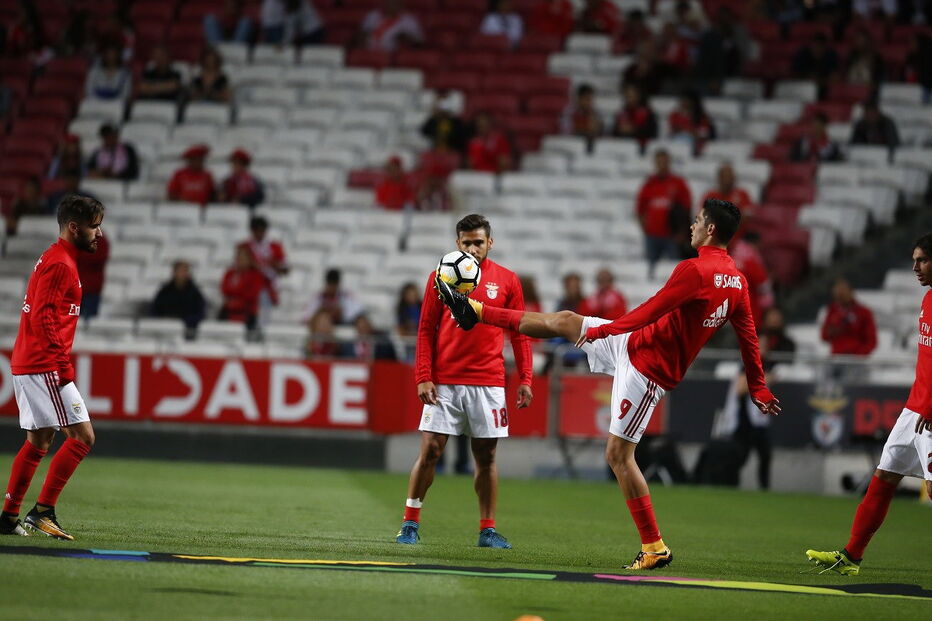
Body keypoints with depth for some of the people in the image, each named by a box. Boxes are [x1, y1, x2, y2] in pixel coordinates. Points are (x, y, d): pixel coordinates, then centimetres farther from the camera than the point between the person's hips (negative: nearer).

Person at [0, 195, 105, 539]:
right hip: (45, 366, -11)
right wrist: (62, 366, -22)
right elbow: (43, 318, -21)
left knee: (38, 441, 15)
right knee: (82, 436, -10)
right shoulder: (60, 264, -13)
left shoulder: (54, 259, 19)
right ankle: (43, 510, -11)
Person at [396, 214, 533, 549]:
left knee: (486, 456, 4)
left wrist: (525, 380, 2)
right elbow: (426, 330, 4)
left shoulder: (507, 280, 5)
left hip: (488, 383, 1)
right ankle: (410, 523, 4)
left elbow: (519, 333, 9)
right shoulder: (440, 277, 4)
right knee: (429, 451, -4)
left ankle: (488, 530, 10)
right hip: (444, 383, -1)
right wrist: (423, 377, -5)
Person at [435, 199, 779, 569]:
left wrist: (604, 330, -13)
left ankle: (655, 548, -4)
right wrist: (758, 388, 14)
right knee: (564, 322, 16)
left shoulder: (694, 270, -24)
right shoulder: (737, 281, 3)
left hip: (647, 369, -9)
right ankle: (475, 311, 29)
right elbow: (748, 336, 7)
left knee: (618, 455, -7)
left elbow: (651, 312, -25)